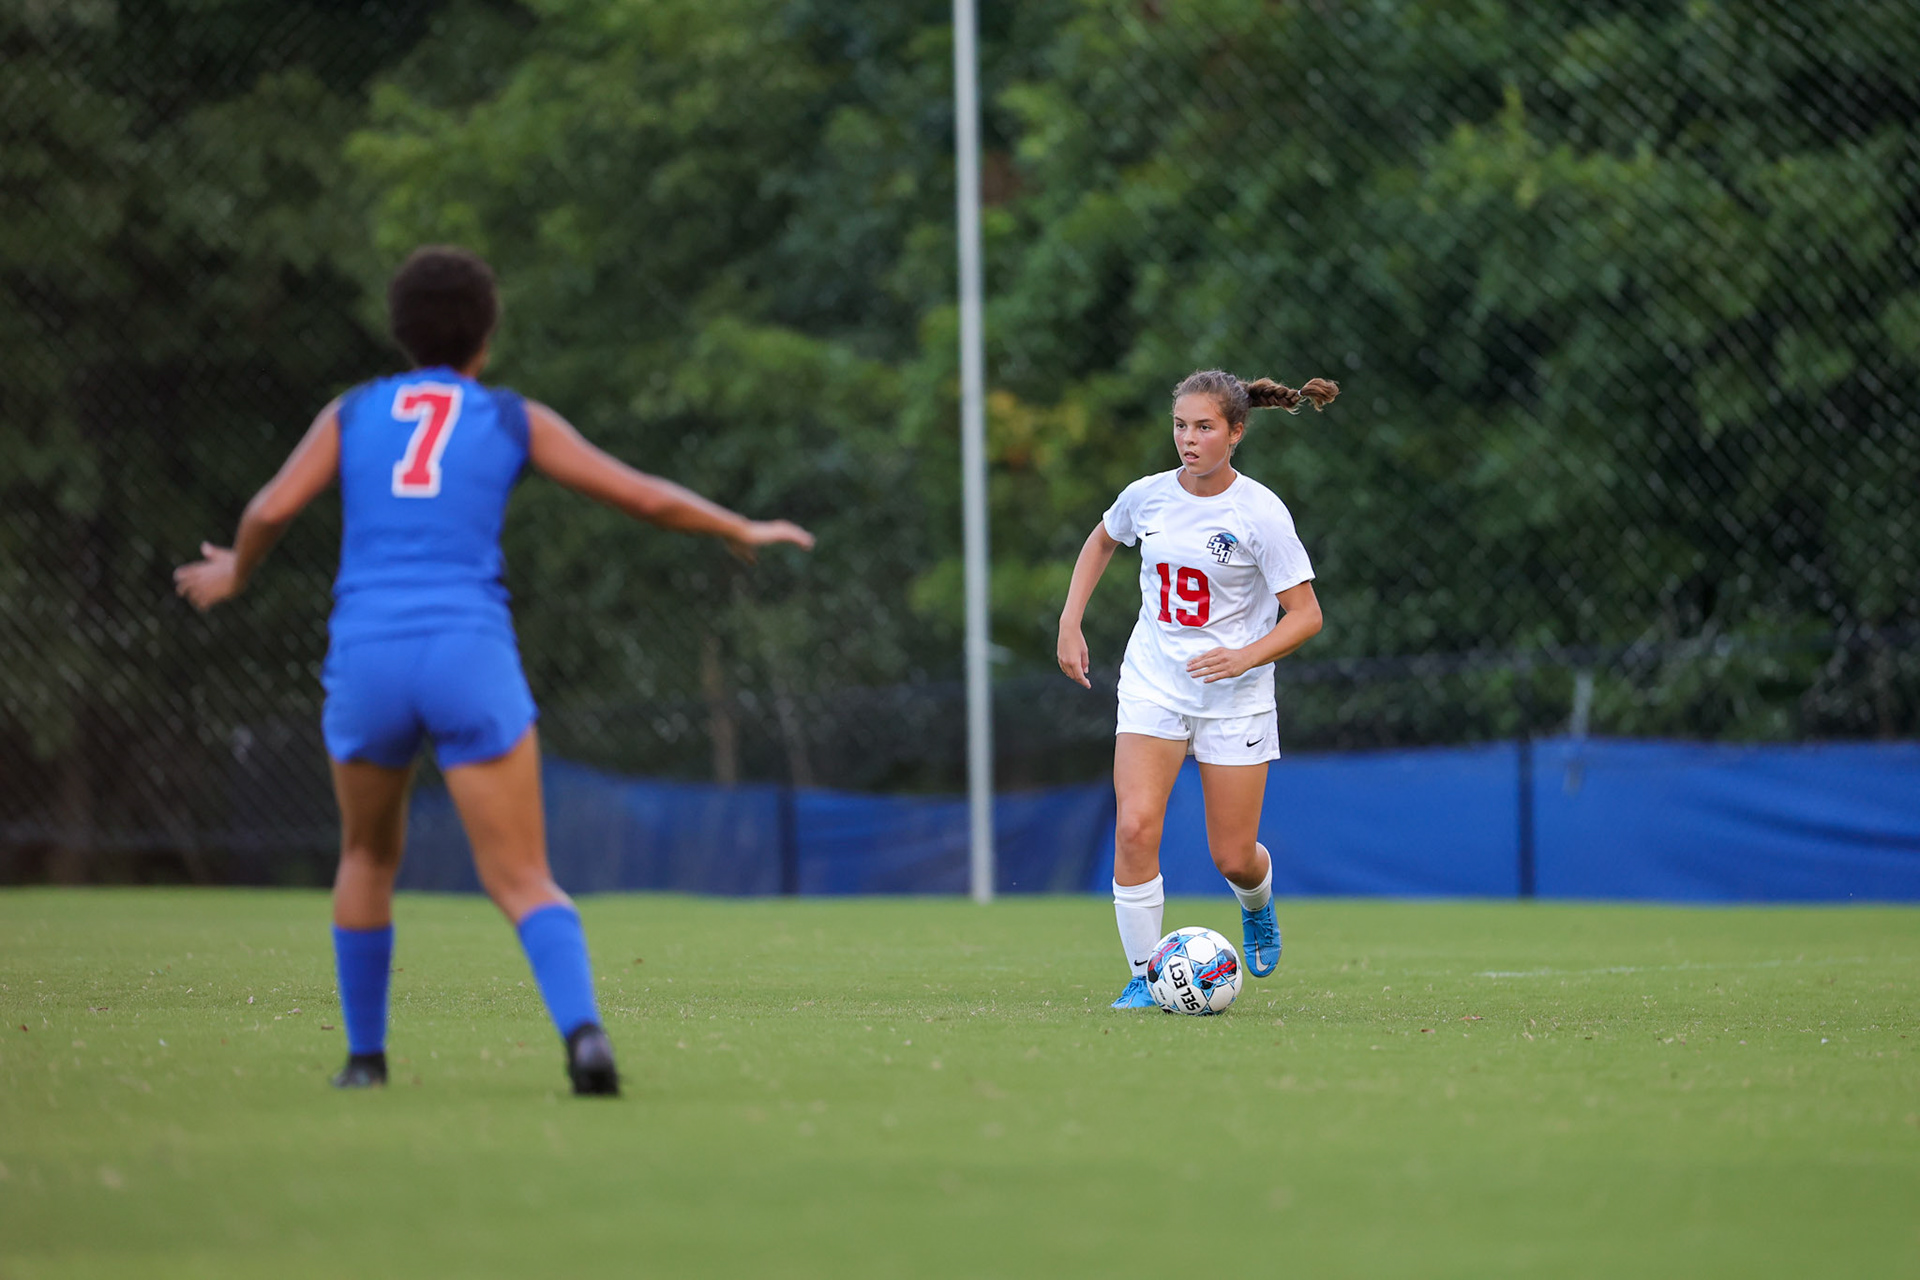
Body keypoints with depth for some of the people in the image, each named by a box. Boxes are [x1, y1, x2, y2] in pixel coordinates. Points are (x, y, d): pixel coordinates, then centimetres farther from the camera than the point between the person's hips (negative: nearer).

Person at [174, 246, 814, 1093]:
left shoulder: (353, 413, 15)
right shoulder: (515, 420, 13)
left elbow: (271, 510, 1)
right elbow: (647, 498, 12)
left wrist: (235, 573, 24)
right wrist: (743, 531, 28)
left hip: (366, 660, 2)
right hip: (471, 658, -2)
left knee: (370, 854, 27)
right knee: (523, 884, -3)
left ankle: (365, 1055, 26)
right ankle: (583, 1033, -28)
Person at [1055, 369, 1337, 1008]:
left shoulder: (1260, 512, -14)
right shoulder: (1147, 496, -2)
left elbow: (1306, 615, -11)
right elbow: (1102, 540, 21)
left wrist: (1246, 657, -27)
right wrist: (1070, 622, 13)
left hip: (1235, 698, -2)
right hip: (1152, 686, 2)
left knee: (1233, 858, 2)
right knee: (1134, 829, -18)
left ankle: (1256, 906, 40)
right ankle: (1143, 976, -5)